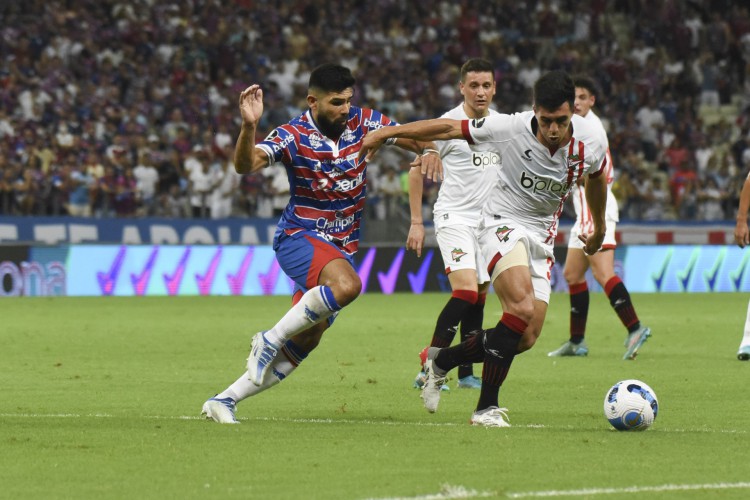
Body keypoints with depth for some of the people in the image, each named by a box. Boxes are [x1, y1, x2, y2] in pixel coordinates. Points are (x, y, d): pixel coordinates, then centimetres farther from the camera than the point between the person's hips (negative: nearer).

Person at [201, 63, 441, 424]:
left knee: (305, 342, 1)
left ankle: (224, 401, 10)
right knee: (347, 284, -36)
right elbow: (246, 164, -27)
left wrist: (428, 150, -16)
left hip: (342, 247, 6)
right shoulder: (293, 136, -14)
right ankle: (271, 340, -19)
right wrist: (249, 126, -46)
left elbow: (413, 137, 8)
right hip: (299, 236, -6)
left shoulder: (362, 122, -1)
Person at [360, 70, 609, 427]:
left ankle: (441, 361, 19)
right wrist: (385, 133, -11)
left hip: (542, 237, 5)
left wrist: (599, 228, 30)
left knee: (526, 339, -3)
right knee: (522, 308, -30)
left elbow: (597, 177, 15)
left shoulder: (590, 142, -9)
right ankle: (486, 408, -22)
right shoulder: (510, 128, -20)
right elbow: (449, 128, -12)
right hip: (503, 224, -5)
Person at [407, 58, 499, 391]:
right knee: (466, 291, -20)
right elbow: (417, 170, -3)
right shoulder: (449, 124, -10)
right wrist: (416, 223, -6)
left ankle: (466, 373, 14)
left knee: (479, 298, 6)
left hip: (488, 220, 6)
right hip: (454, 217, -6)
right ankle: (429, 368, -16)